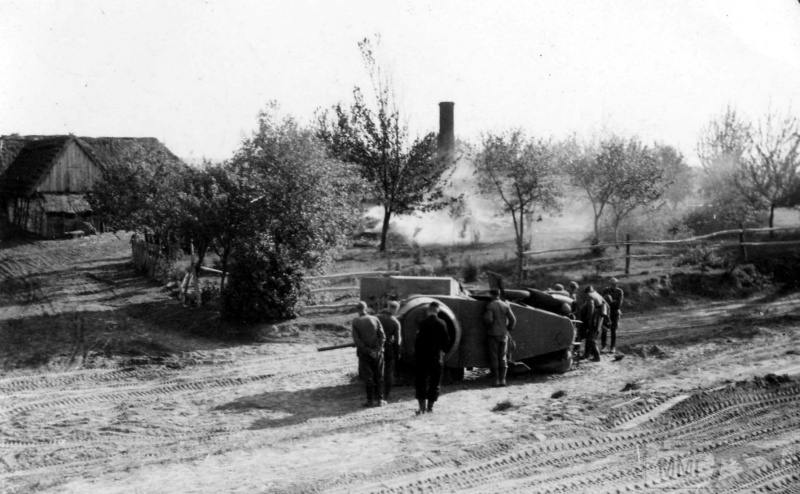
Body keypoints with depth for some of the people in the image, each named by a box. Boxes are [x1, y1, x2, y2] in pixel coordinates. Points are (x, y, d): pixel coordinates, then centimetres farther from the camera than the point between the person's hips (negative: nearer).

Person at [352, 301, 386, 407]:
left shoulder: (356, 321, -5)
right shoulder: (375, 319, -1)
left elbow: (356, 340, -11)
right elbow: (382, 336, -7)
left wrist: (368, 351, -10)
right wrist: (378, 349, -7)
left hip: (364, 354, -1)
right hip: (377, 352, 1)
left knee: (368, 377, 6)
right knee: (379, 377, 10)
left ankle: (370, 400, 6)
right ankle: (379, 399, 11)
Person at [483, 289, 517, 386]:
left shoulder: (490, 306, -9)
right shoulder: (505, 305, 3)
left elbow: (488, 319, -20)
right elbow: (513, 320, -2)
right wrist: (509, 329, 12)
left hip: (493, 334, -4)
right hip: (504, 334, 4)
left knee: (494, 357, 2)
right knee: (503, 357, 9)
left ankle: (496, 379, -1)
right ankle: (502, 379, 6)